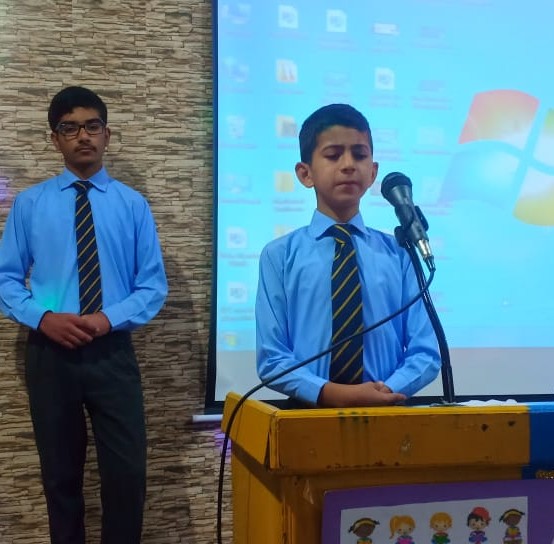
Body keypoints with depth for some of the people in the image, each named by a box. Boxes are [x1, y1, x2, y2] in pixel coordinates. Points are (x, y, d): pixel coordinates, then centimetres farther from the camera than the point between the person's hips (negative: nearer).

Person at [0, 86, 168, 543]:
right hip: (49, 354, 1)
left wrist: (109, 319, -14)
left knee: (127, 473, 0)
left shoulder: (132, 205, 3)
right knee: (60, 474, 14)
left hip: (113, 353, 0)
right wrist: (43, 317, -14)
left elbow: (154, 284, 2)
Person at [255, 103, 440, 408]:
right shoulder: (279, 255, 1)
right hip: (309, 411, -1)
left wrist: (388, 392, -13)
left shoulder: (399, 253, 5)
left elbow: (425, 352, 4)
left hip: (387, 410, 1)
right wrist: (332, 394, -15)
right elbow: (271, 359, -1)